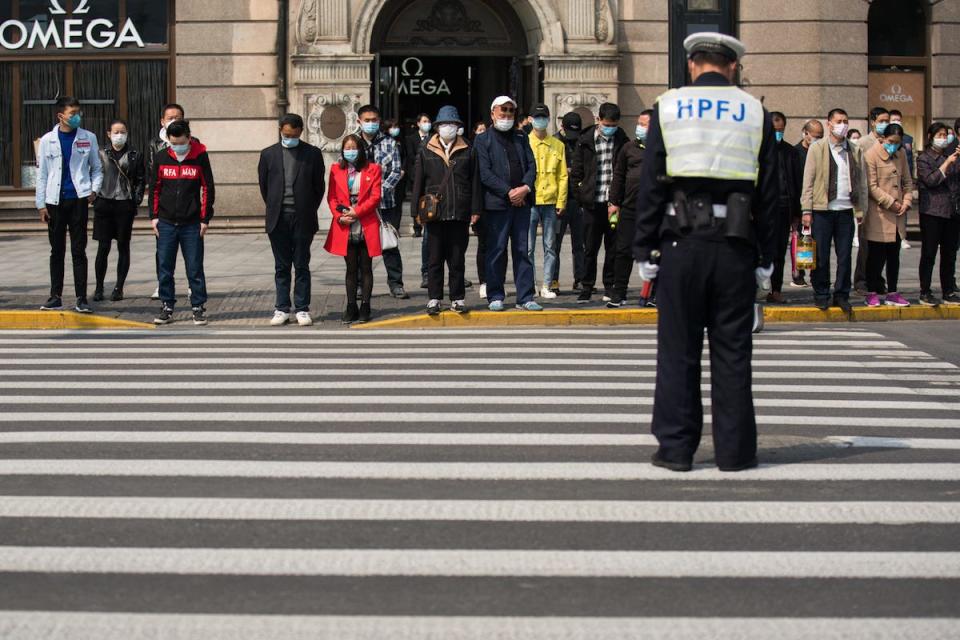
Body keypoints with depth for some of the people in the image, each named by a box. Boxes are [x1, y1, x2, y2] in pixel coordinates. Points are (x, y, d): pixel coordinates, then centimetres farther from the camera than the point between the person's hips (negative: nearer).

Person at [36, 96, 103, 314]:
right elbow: (41, 174, 7)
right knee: (57, 251, 8)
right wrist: (41, 204, 2)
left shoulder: (88, 138, 6)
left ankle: (81, 298, 1)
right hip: (55, 201, 1)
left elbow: (97, 168, 13)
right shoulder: (48, 140, 6)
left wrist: (94, 189, -4)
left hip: (79, 199, -1)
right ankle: (55, 297, 15)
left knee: (79, 251, -1)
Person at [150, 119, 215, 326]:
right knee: (165, 268, 5)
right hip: (166, 223, 2)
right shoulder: (160, 157, 4)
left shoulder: (200, 157, -2)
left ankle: (199, 308, 9)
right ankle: (167, 307, 14)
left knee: (195, 268, 1)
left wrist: (205, 219, -2)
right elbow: (154, 188, 11)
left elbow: (208, 189, 1)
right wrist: (154, 216, 5)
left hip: (191, 224, -2)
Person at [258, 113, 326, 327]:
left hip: (302, 219, -1)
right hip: (278, 220, 1)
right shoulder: (268, 154, 5)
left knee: (302, 266, 3)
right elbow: (263, 185, 12)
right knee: (281, 267, 6)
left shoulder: (313, 154, 2)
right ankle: (282, 309, 10)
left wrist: (309, 211, 6)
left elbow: (319, 186, 7)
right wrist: (273, 209, 11)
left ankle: (302, 309, 9)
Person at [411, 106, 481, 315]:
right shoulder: (426, 152, 7)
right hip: (435, 213, 0)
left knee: (457, 260, 6)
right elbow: (418, 183, 6)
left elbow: (475, 182, 6)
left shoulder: (467, 152, 7)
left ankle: (457, 298, 12)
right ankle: (434, 298, 11)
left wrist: (475, 210, 0)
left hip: (460, 214, 0)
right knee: (435, 259, 4)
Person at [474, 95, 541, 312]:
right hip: (496, 203, -4)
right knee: (496, 251, 1)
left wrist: (525, 188, -8)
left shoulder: (521, 138, 17)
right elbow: (485, 173, -7)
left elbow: (531, 166, 11)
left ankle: (525, 297, 8)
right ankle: (495, 297, 9)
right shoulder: (483, 140, 2)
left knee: (522, 251, 5)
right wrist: (508, 192, -14)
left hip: (522, 202, 4)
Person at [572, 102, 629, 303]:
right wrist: (582, 192, 0)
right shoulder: (586, 140, 2)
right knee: (590, 248, 3)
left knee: (613, 247, 6)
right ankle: (586, 287, 12)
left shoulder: (622, 140, 5)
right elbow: (577, 170, 7)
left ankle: (610, 287, 16)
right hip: (593, 203, -1)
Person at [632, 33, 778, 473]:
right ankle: (734, 450, 10)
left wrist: (644, 251, 3)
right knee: (732, 352, 6)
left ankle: (676, 448, 8)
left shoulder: (667, 109, 3)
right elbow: (769, 191, 5)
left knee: (678, 349, 6)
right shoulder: (754, 113, 5)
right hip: (736, 246, 1)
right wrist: (766, 258, 9)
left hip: (681, 242, -1)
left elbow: (650, 185, 0)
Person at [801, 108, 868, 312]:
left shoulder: (855, 151, 12)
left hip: (846, 210, 3)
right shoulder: (817, 148, 3)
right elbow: (808, 181, 1)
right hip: (822, 210, -3)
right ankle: (821, 295, 11)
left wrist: (861, 210, 4)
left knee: (845, 256, 4)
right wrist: (807, 210, -6)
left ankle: (841, 295, 13)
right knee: (821, 256, 1)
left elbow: (861, 183, 13)